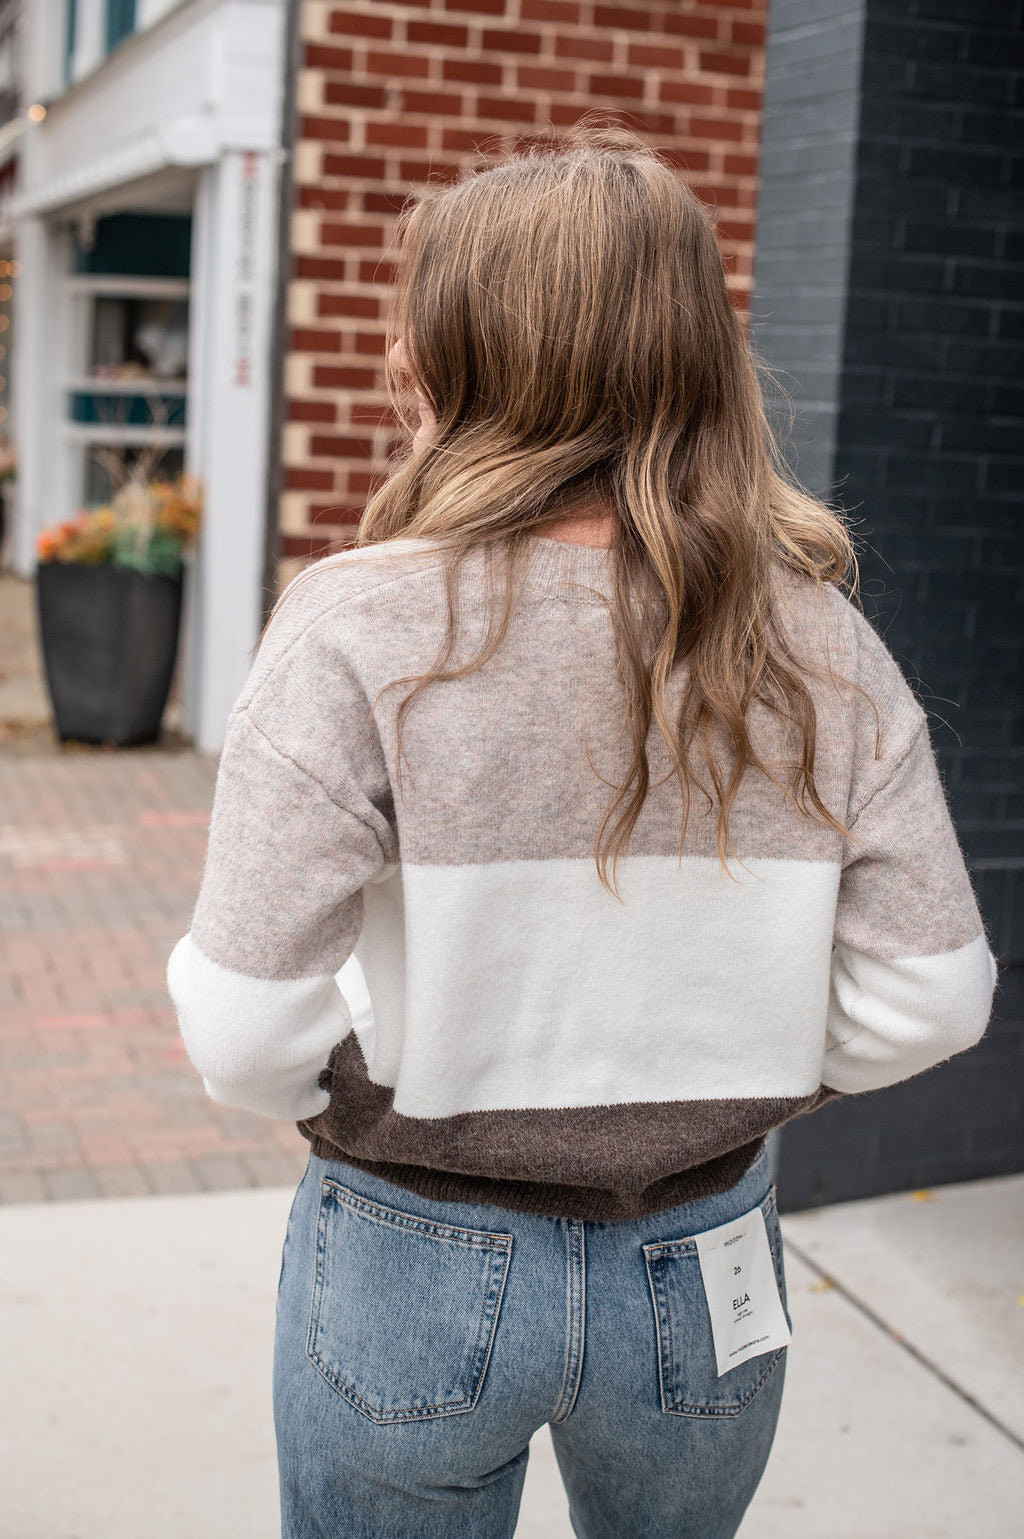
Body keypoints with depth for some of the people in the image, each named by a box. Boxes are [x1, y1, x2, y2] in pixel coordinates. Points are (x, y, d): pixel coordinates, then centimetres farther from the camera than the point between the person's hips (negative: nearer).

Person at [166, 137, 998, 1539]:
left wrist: (356, 1104, 0)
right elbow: (929, 996, -7)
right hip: (704, 1272, 3)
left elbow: (248, 1034, -21)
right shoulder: (818, 638, -9)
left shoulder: (359, 628, -20)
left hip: (419, 1268, -3)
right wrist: (723, 1085, 9)